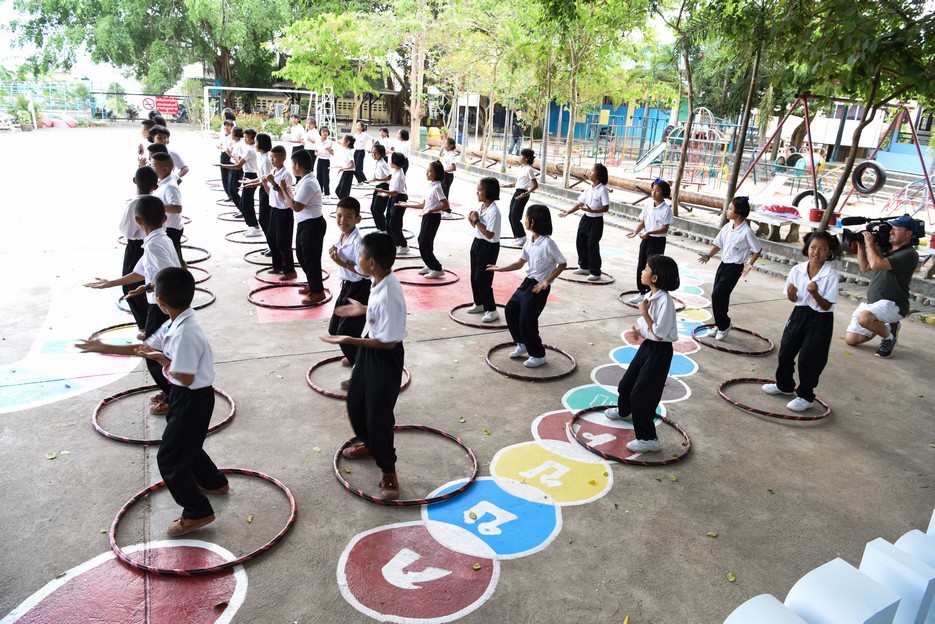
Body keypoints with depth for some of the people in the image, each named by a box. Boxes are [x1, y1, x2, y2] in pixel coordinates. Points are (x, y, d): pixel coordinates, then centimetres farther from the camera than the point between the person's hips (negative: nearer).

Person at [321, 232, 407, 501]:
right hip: (369, 350, 10)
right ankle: (369, 444, 51)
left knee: (378, 414, 3)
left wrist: (349, 340, -27)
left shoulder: (389, 295, -33)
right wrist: (364, 310, 12)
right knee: (355, 402, 25)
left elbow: (388, 341, -28)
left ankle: (388, 471, 24)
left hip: (385, 358, -10)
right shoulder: (379, 282, -5)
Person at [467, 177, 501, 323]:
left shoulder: (494, 211, -22)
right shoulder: (481, 207, 5)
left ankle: (491, 310, 5)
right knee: (474, 277, 16)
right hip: (477, 243, 9)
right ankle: (479, 304, 32)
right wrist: (472, 221, -3)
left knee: (482, 279, -6)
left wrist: (477, 220, -22)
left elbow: (489, 234, -24)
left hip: (489, 247, -9)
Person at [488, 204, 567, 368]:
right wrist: (500, 268, 4)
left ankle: (538, 355, 16)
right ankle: (522, 344, 29)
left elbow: (562, 264, -14)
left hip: (539, 287, -8)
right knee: (511, 310, 13)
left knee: (526, 321, -4)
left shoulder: (548, 243, -22)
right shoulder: (530, 240, 3)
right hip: (527, 282, 8)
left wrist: (547, 281, -19)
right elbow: (520, 263, 10)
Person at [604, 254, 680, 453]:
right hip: (647, 345, 9)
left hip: (659, 351, -9)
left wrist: (644, 312, -23)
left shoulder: (664, 300, -26)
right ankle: (623, 410, 54)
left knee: (641, 394, -5)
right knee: (627, 383, 24)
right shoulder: (651, 295, 1)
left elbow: (659, 333, -27)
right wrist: (637, 331, -2)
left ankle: (648, 439, 8)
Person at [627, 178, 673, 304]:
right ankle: (641, 292, 23)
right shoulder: (648, 207, 5)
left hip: (658, 241, -6)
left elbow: (665, 228, -16)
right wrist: (635, 232, -13)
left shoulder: (666, 209, -12)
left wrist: (649, 232, -26)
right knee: (641, 266, 10)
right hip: (645, 239, 6)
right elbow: (642, 222, 6)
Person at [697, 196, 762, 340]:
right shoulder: (727, 227, 1)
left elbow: (757, 250, -8)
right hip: (723, 264, 7)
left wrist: (750, 264, -18)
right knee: (721, 297, 11)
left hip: (735, 268, -7)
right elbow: (718, 244, 10)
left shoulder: (746, 232, -17)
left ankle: (723, 325, 8)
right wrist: (709, 256, -3)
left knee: (717, 295, -11)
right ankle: (719, 325, 25)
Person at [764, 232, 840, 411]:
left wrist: (815, 293, -32)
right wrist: (791, 294, -19)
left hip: (820, 319, -5)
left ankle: (806, 397, 17)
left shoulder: (831, 275, -17)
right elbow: (793, 299, 3)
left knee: (808, 359, 0)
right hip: (799, 314, 5)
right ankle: (784, 385, 38)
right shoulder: (797, 270, -6)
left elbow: (827, 305, -16)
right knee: (785, 351, 14)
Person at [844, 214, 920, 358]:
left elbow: (876, 264, -26)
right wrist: (861, 245, 8)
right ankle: (886, 326, 25)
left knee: (864, 317, -39)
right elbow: (864, 266, 19)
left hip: (893, 304, -8)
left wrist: (870, 243, -10)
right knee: (850, 339, 4)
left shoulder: (909, 254, -15)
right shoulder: (886, 249, 13)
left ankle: (889, 337, -8)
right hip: (872, 302, 8)